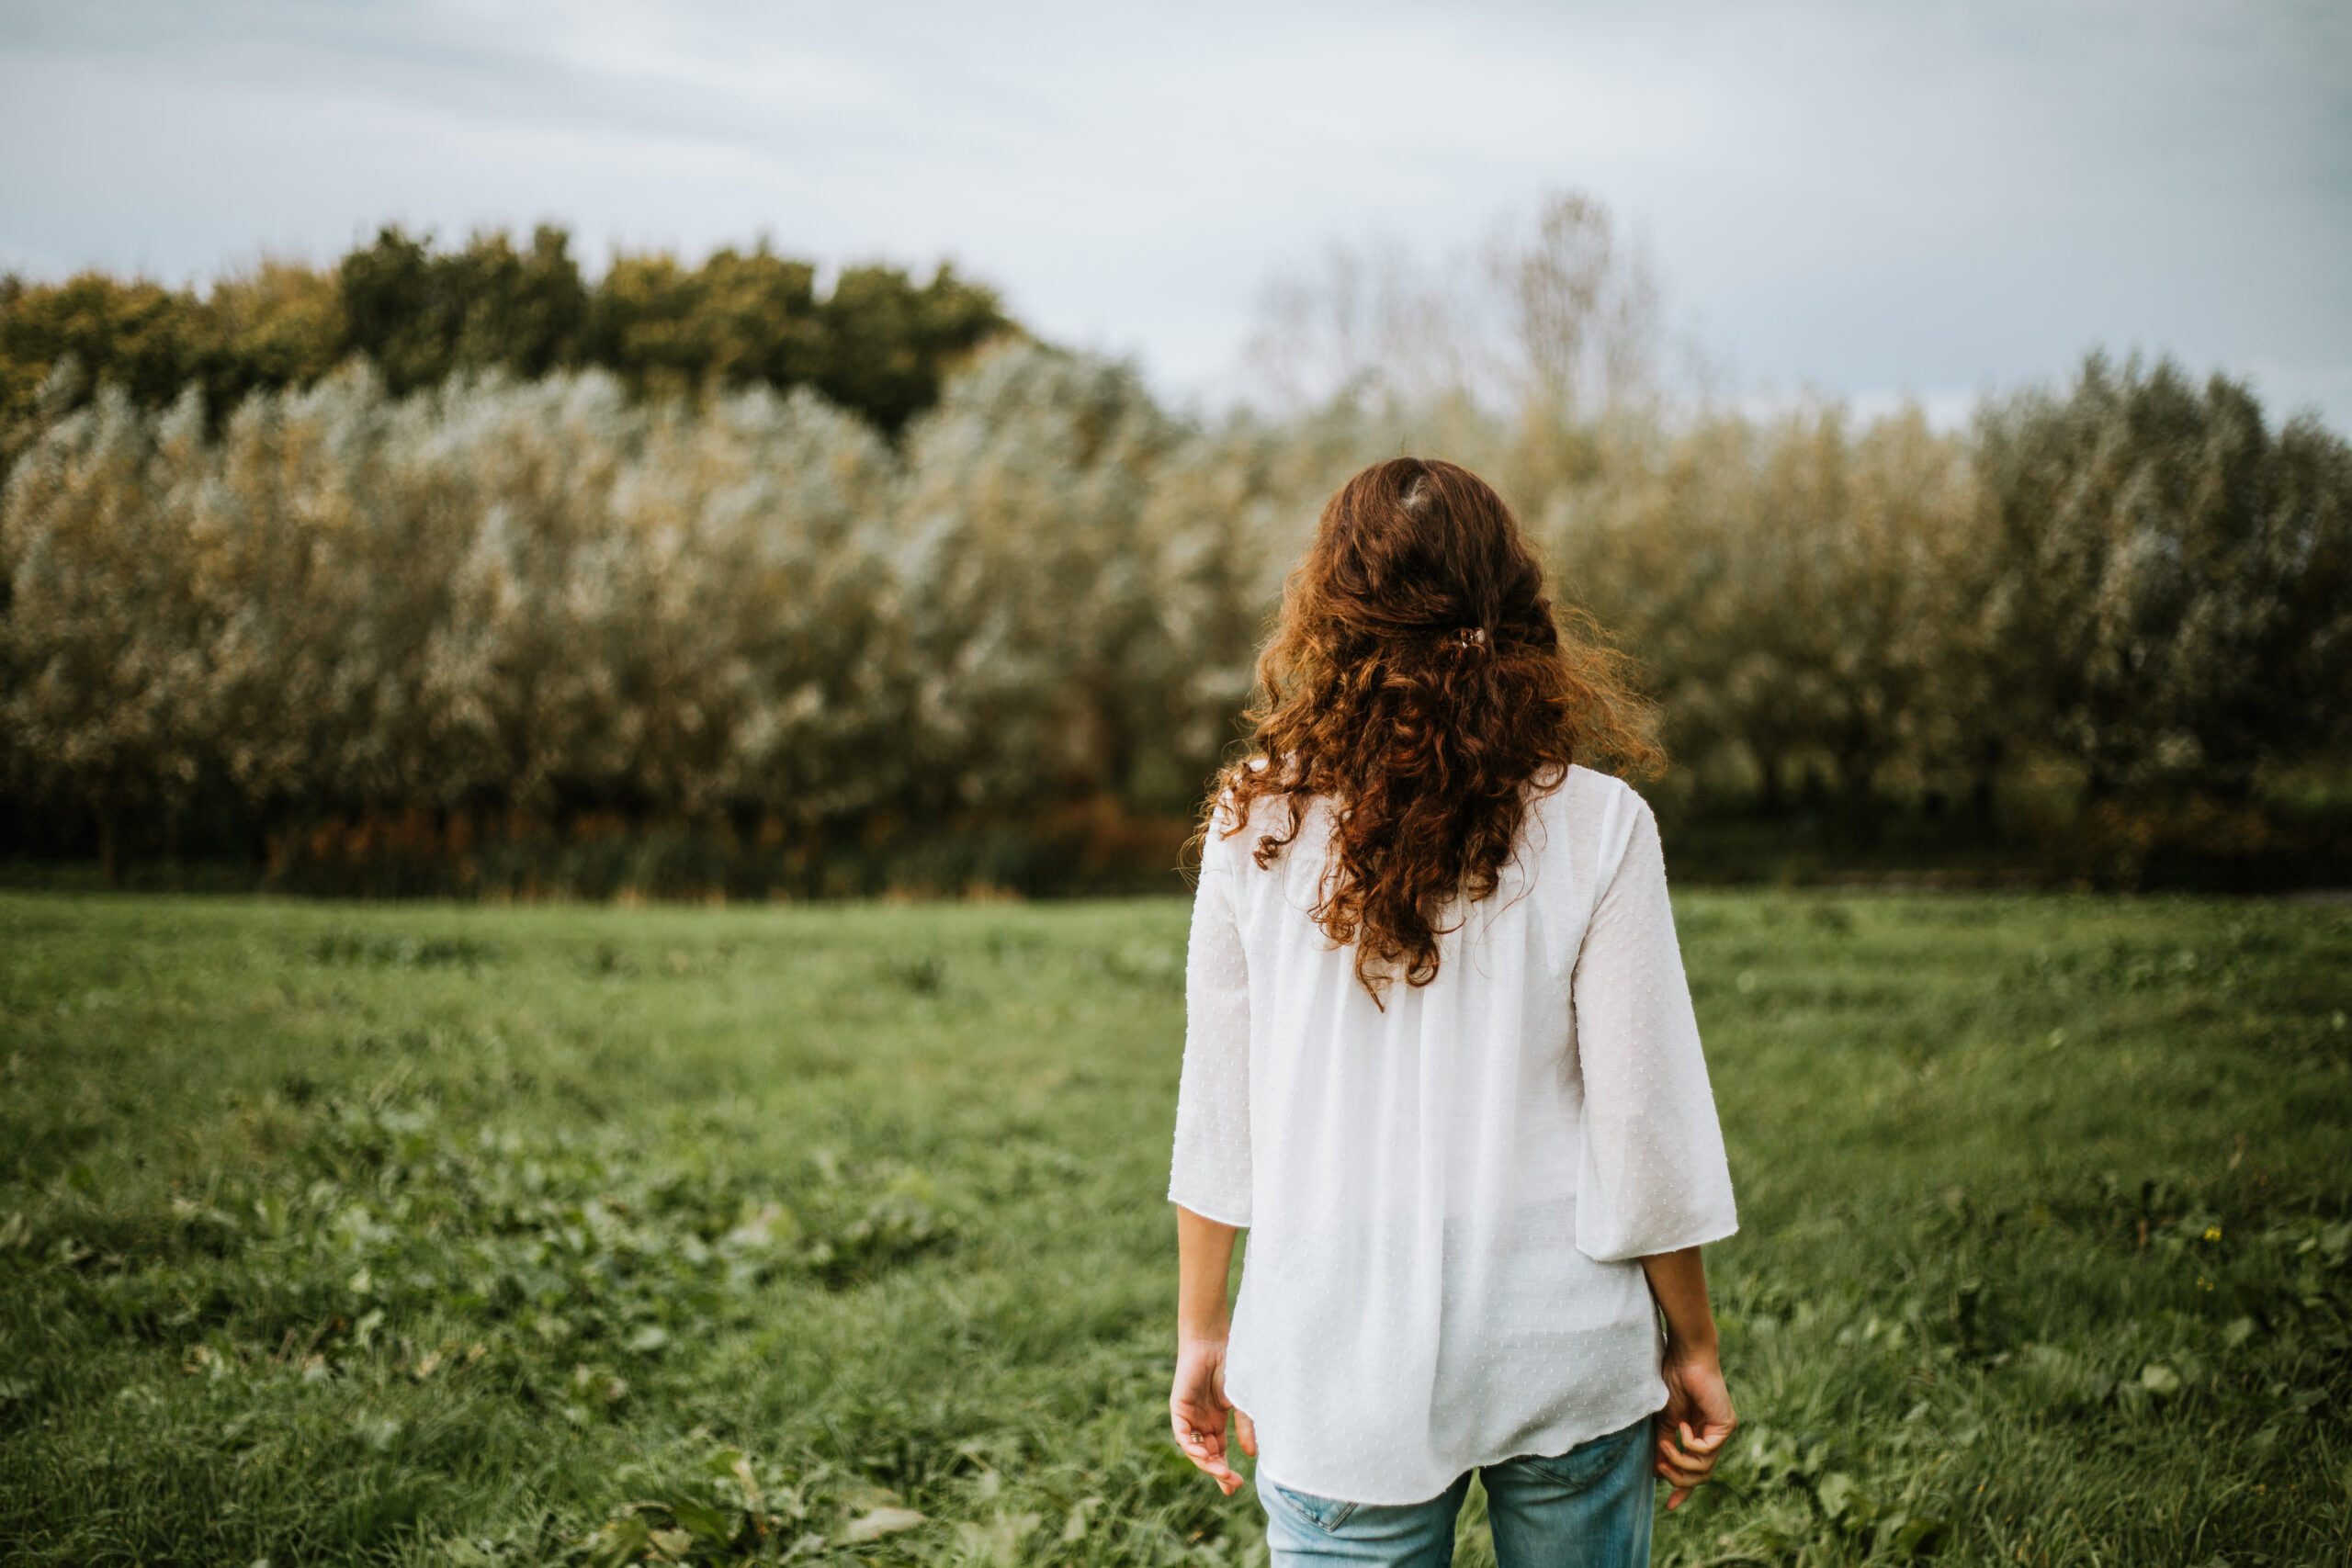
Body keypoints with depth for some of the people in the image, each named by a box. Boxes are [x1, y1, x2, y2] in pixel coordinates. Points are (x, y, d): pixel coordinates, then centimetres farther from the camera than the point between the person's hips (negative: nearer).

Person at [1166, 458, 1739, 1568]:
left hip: (1342, 1366, 1)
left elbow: (1219, 1107, 1)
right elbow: (1645, 1122, -7)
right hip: (1564, 1352, 0)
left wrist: (1202, 1328, 13)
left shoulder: (1257, 830, -6)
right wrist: (1693, 1348, 6)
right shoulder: (1595, 829, -10)